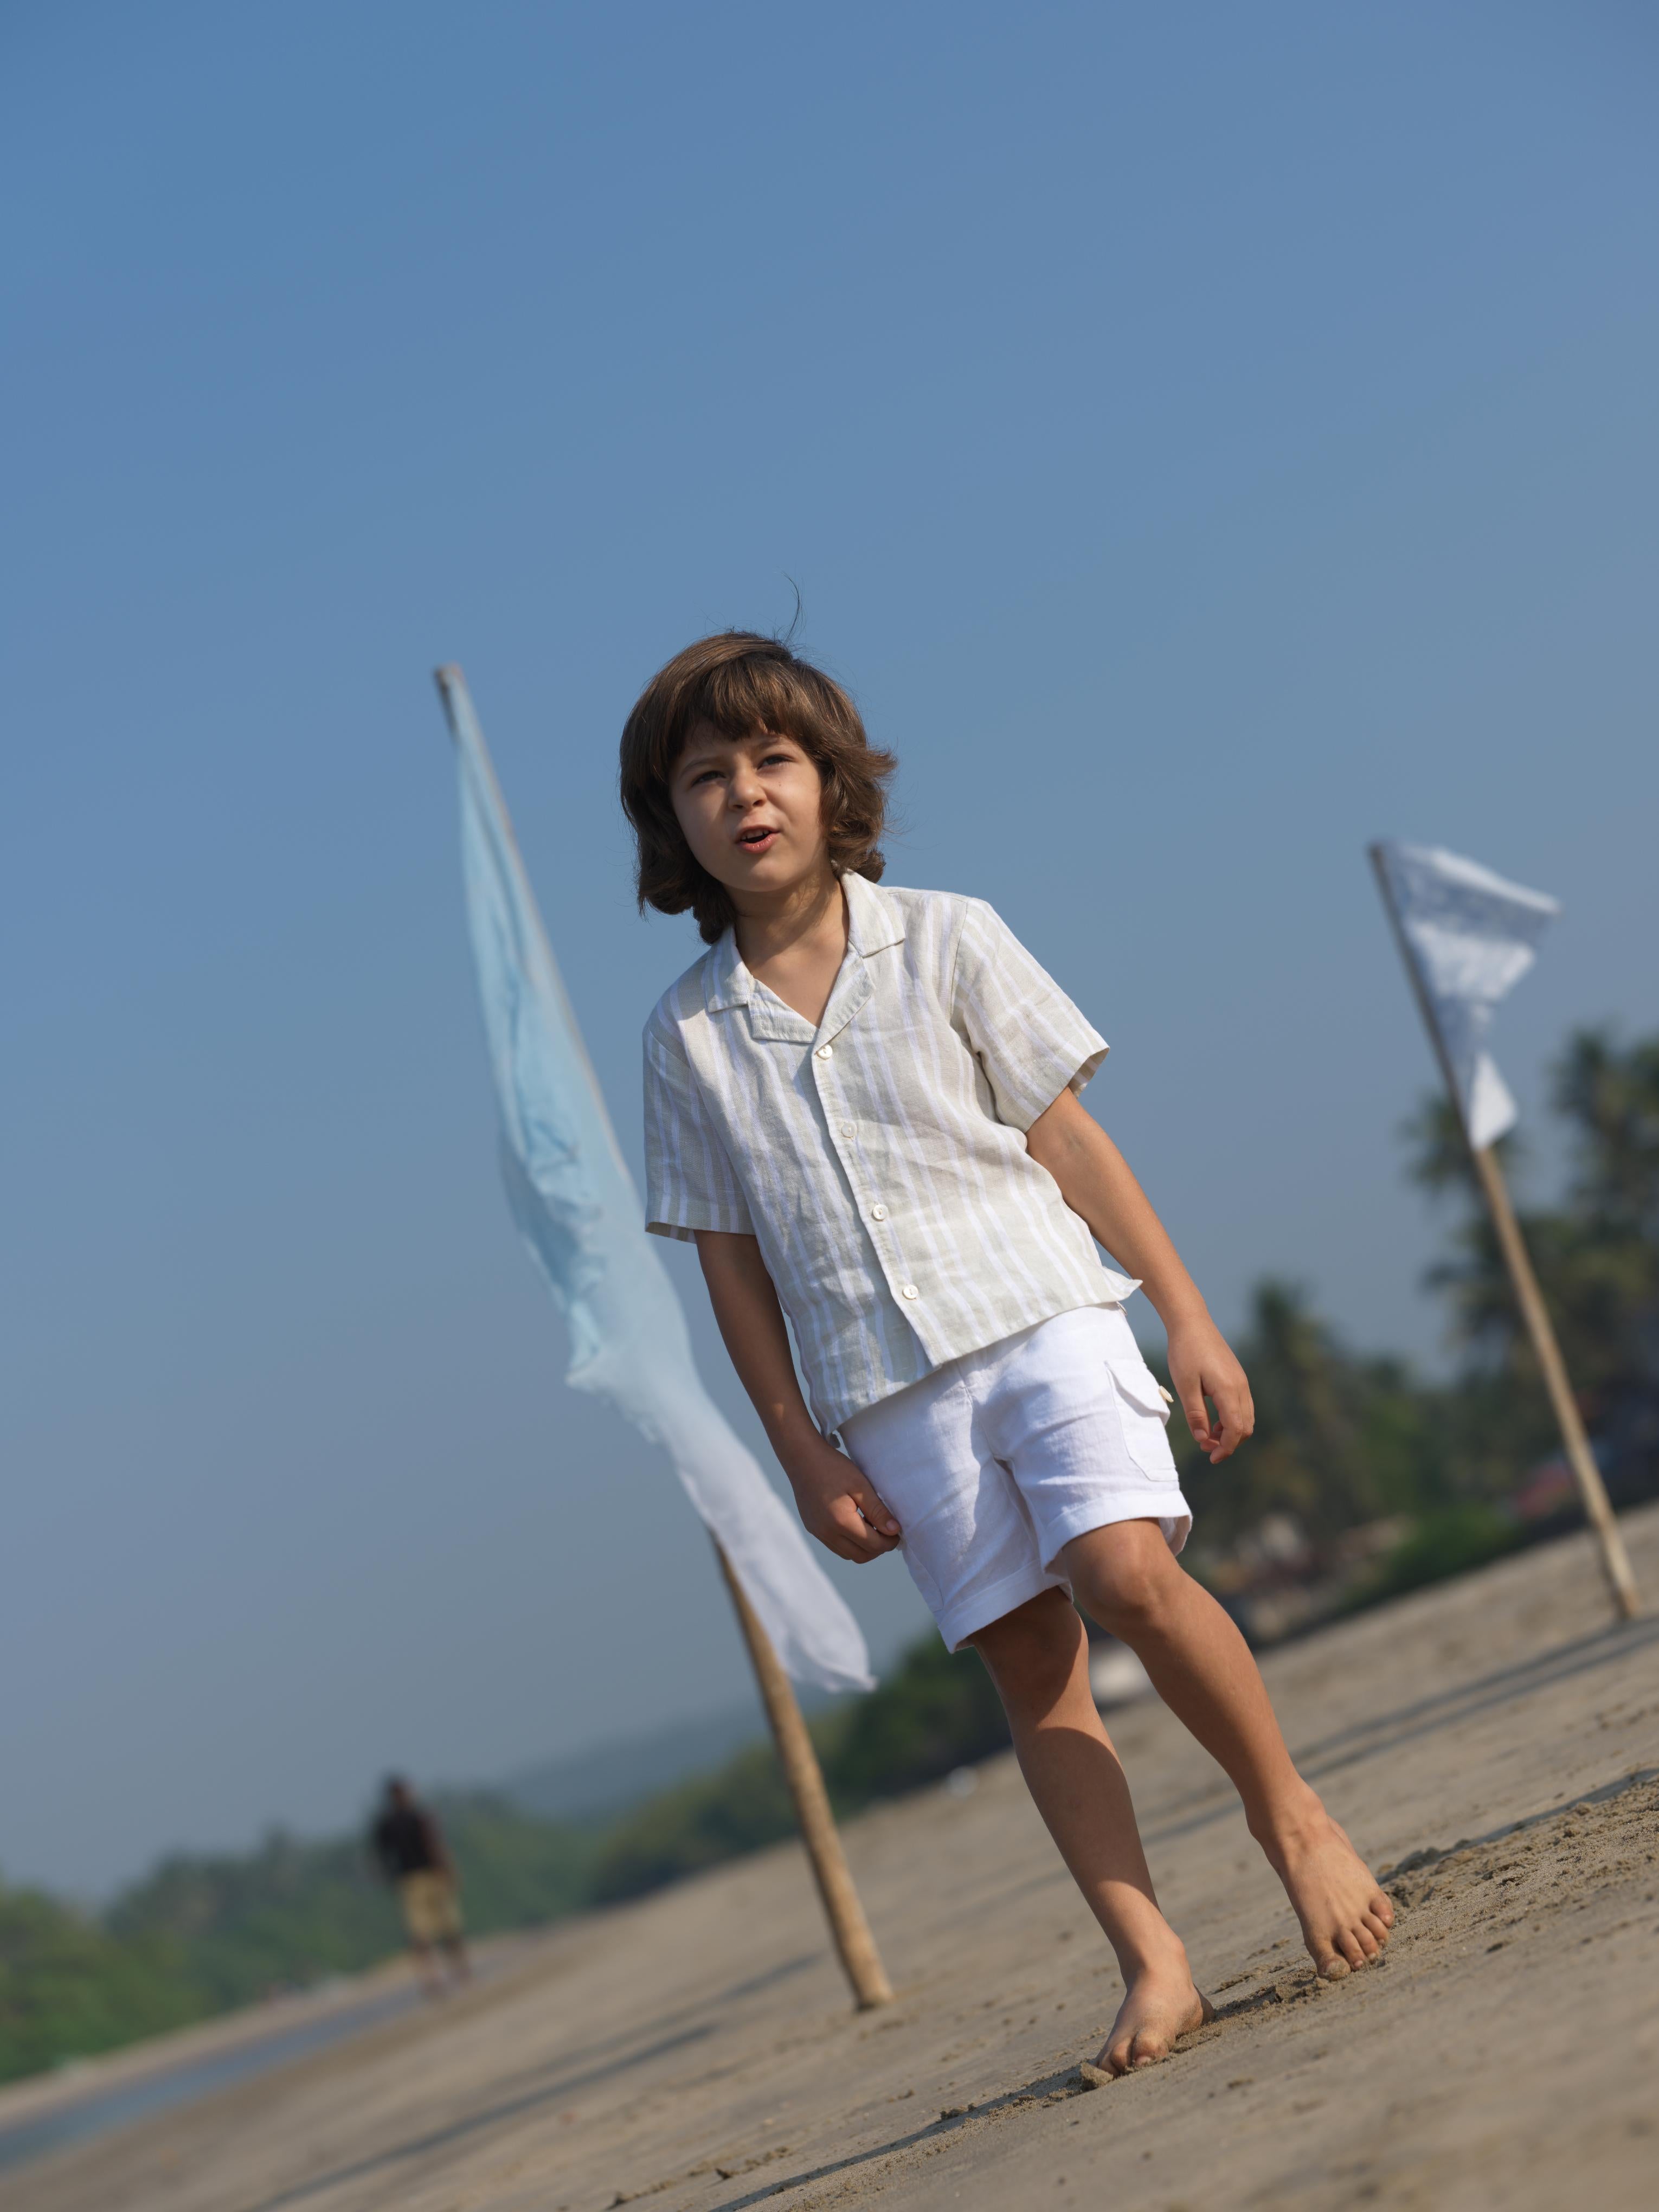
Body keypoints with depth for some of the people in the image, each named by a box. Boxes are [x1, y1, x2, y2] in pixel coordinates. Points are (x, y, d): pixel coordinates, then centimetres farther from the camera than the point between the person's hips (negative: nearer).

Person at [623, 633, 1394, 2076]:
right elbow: (732, 1259, 9)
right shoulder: (687, 1034, 5)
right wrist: (802, 1451, 5)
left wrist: (1188, 1316, 1)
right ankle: (1152, 1961, 2)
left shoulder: (945, 940, 3)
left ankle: (1290, 1812, 1)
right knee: (1029, 1667, -1)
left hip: (1042, 1318, -2)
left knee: (1127, 1572, -21)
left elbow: (1068, 1138, 3)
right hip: (885, 1396, 2)